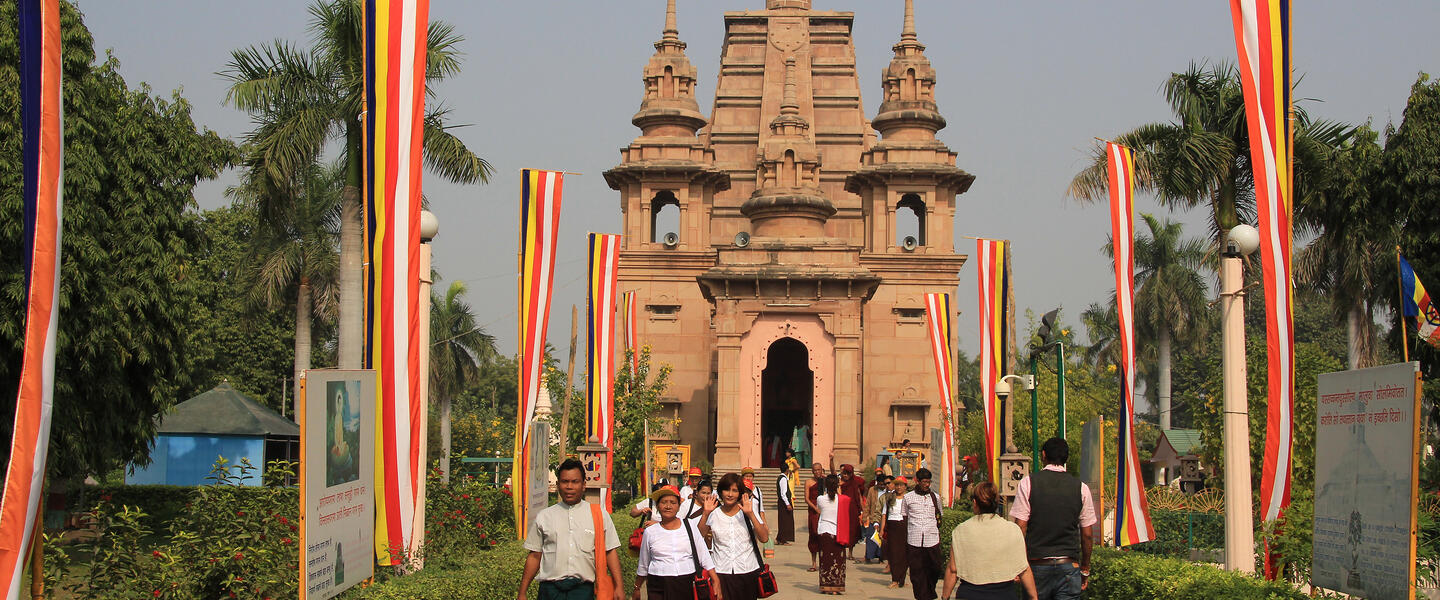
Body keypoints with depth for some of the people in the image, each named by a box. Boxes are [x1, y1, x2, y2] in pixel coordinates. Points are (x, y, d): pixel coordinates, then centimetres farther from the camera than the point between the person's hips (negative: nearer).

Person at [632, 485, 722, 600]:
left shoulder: (689, 526, 4)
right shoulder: (650, 532, 3)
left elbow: (704, 557, 4)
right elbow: (643, 565, 16)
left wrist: (715, 581, -3)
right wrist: (636, 588, 22)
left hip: (687, 585, 0)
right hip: (658, 589, 0)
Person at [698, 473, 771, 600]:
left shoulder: (747, 513, 2)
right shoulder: (714, 514, 4)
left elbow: (764, 538, -8)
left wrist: (750, 514, -16)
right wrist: (706, 513, -13)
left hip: (748, 571, 0)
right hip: (721, 573, 0)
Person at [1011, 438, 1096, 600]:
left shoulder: (1028, 483, -2)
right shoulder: (1081, 488, 3)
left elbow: (1021, 527, -6)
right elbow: (1087, 534, 5)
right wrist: (1085, 569, 17)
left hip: (1037, 565, -1)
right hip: (1069, 567, 1)